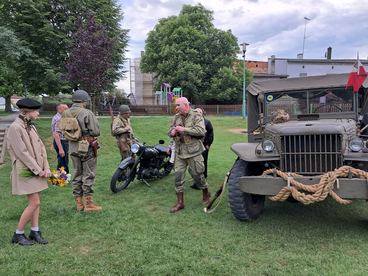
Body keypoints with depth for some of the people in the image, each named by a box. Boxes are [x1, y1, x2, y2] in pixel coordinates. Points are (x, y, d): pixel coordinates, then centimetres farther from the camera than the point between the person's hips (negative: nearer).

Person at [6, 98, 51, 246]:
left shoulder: (31, 127, 10)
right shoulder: (15, 127, -15)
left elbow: (41, 147, 8)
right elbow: (22, 153, -18)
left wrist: (46, 168, -2)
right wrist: (38, 170, -15)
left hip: (37, 170, 8)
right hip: (26, 171, -8)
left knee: (35, 202, 11)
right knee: (34, 203, -7)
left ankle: (35, 231, 21)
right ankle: (18, 234, 9)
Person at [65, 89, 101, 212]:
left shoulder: (65, 114, 6)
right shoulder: (87, 113, -14)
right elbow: (96, 131, -14)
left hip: (73, 147, 6)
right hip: (87, 147, -6)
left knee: (77, 174, 14)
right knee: (88, 175, 2)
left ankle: (79, 203, 21)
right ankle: (88, 203, 6)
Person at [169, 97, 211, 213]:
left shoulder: (196, 116, -8)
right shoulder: (176, 117, 10)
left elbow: (201, 131, -21)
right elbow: (171, 129, 19)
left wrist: (184, 129, -23)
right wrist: (172, 132, -6)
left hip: (193, 152, -5)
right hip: (179, 152, 6)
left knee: (198, 175, 5)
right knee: (178, 176, 5)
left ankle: (206, 195, 32)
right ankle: (180, 203, 16)